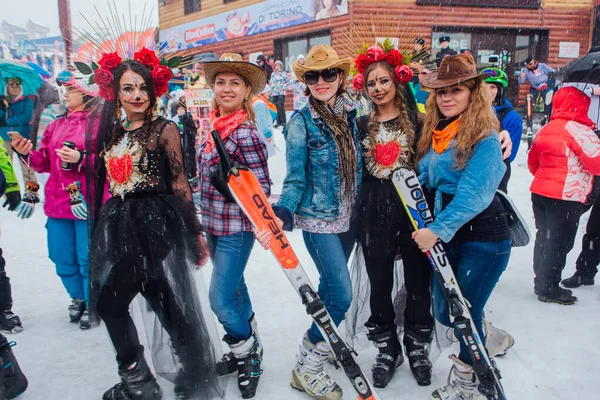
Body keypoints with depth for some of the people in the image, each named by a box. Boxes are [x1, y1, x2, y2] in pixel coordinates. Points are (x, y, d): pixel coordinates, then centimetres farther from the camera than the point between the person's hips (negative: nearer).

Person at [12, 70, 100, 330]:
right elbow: (45, 163, 14)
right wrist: (26, 154, -4)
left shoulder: (100, 123, -5)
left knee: (88, 258, 1)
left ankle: (92, 304, 20)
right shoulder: (56, 125, 16)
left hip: (87, 202, -6)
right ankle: (77, 298, 33)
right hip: (58, 202, 7)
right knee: (62, 257, 13)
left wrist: (81, 159, -24)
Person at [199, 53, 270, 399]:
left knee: (221, 299, -4)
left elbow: (263, 187, -16)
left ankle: (249, 356, 21)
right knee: (234, 287, 20)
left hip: (236, 228, -8)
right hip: (214, 224, 8)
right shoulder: (214, 126, 7)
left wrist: (230, 186, -31)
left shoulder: (246, 134, -18)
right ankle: (248, 348, 39)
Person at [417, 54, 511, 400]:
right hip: (445, 236, 7)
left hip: (484, 238, -7)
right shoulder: (434, 133, 7)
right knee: (445, 312, 13)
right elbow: (426, 180, 13)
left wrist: (437, 230, -27)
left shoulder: (484, 138, -14)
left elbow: (472, 195, -23)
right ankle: (486, 335, 45)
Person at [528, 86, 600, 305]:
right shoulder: (578, 129, -15)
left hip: (540, 191, 8)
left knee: (544, 236, 15)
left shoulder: (545, 129, 11)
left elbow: (533, 162, 18)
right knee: (559, 242, 0)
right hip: (565, 196, -8)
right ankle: (548, 288, 6)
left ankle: (541, 282, 24)